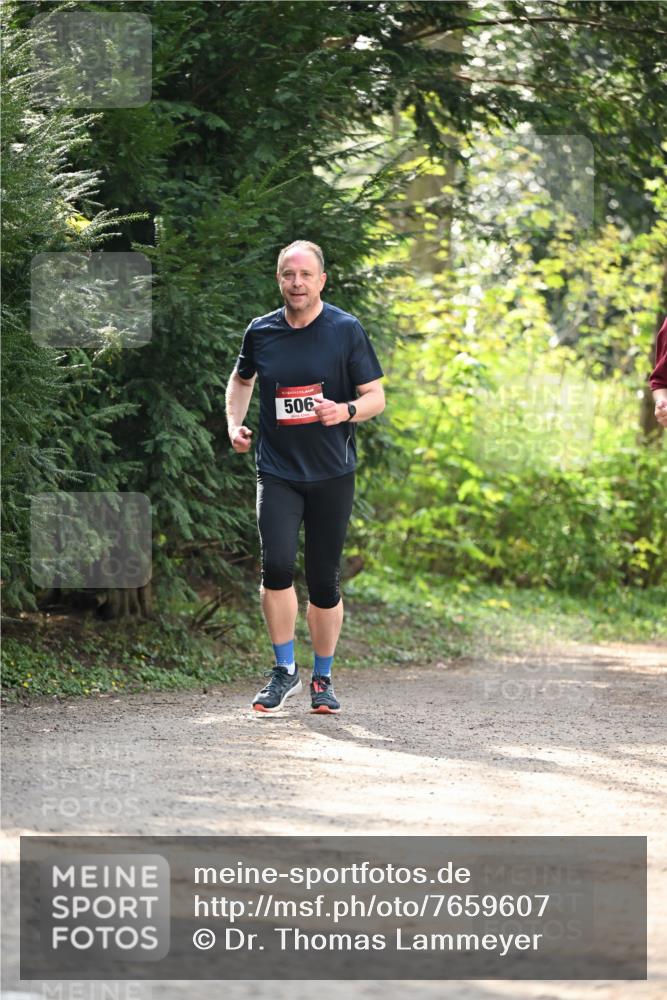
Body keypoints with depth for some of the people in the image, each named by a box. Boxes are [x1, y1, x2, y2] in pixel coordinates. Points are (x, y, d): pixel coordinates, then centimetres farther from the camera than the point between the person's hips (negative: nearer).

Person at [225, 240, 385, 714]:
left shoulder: (346, 331, -3)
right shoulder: (261, 332, 4)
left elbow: (376, 396, 0)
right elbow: (241, 380, 24)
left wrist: (346, 411, -21)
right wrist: (235, 423, 7)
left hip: (332, 474, -1)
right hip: (277, 470, 1)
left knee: (324, 578, 3)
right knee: (277, 563, -17)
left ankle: (323, 679, 19)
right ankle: (285, 671, -2)